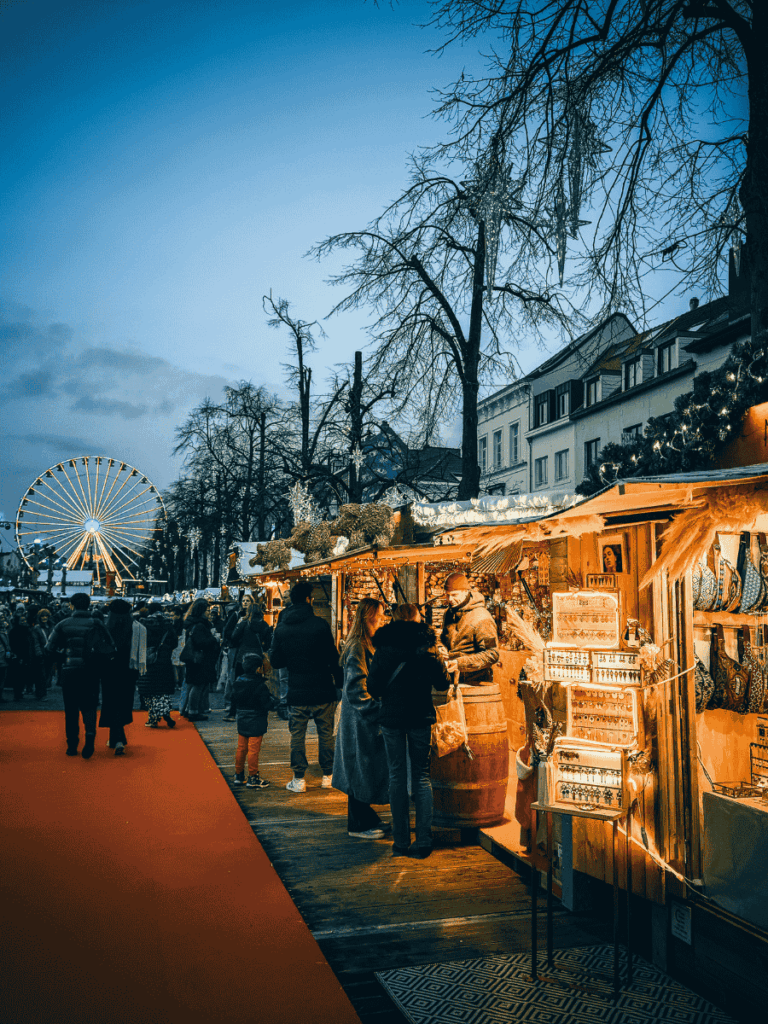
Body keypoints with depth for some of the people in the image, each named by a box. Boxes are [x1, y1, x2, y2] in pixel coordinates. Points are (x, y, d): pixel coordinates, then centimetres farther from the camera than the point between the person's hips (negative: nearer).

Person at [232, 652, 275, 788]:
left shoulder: (238, 682, 1)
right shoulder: (260, 685, -20)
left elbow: (235, 700, 12)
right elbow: (268, 705, -19)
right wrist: (271, 699, 0)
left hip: (241, 722, 7)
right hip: (256, 724, -6)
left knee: (241, 748, 16)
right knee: (253, 750, 1)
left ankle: (238, 775, 24)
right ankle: (253, 778, 8)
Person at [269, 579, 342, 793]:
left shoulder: (281, 628, -2)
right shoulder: (320, 624, -12)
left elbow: (276, 661, 3)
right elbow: (333, 658, -9)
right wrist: (340, 681, 4)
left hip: (297, 693, 2)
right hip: (322, 690, -2)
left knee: (297, 736, 11)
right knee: (326, 734, 11)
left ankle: (299, 779, 13)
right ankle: (328, 776, 19)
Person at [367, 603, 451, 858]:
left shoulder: (384, 648, -3)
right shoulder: (425, 646, -3)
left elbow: (373, 687, -4)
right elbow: (442, 683, -2)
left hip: (392, 717, 0)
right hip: (421, 717, 0)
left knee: (397, 777, 8)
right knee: (421, 777, 8)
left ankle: (401, 842, 10)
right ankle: (423, 842, 7)